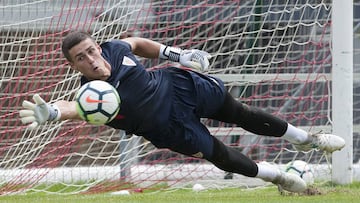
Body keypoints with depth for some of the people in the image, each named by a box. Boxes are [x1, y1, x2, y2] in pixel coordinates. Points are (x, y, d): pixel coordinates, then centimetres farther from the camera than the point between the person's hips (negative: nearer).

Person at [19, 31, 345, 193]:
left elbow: (137, 43, 5)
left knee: (243, 115, 17)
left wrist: (176, 54, 4)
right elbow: (74, 107, -56)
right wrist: (51, 112, -77)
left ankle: (305, 139, 42)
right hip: (172, 128, -3)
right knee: (224, 159, 4)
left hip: (179, 85, 3)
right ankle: (277, 176, 35)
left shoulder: (115, 49, -19)